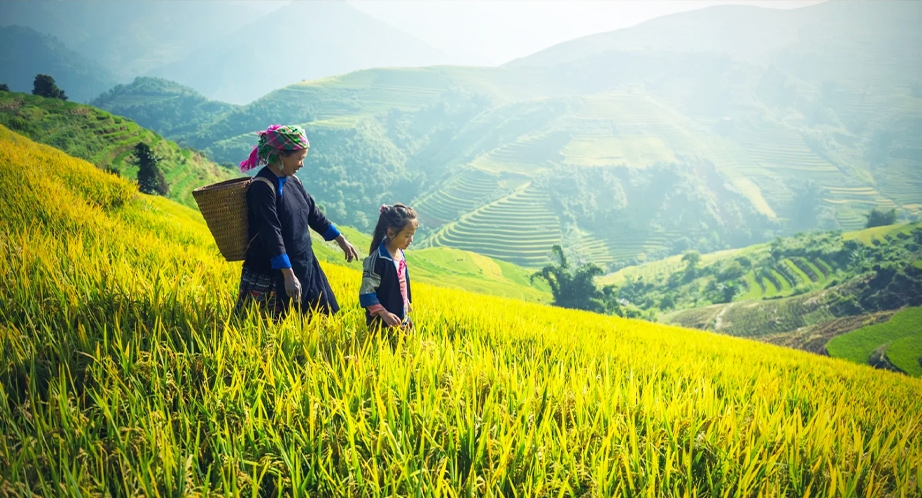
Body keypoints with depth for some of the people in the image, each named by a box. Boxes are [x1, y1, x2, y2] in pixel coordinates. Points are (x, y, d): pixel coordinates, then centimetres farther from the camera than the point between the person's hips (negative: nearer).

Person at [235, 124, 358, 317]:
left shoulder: (292, 181, 6)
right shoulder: (263, 187, -19)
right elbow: (271, 233, -24)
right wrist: (288, 275, -28)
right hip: (270, 273, -8)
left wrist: (341, 240, 20)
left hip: (302, 266, 8)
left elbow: (313, 213, 17)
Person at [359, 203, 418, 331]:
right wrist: (384, 313, -27)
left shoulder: (400, 253, 2)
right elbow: (366, 293, -22)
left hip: (402, 318, 8)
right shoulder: (378, 259, -22)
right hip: (382, 322, -8)